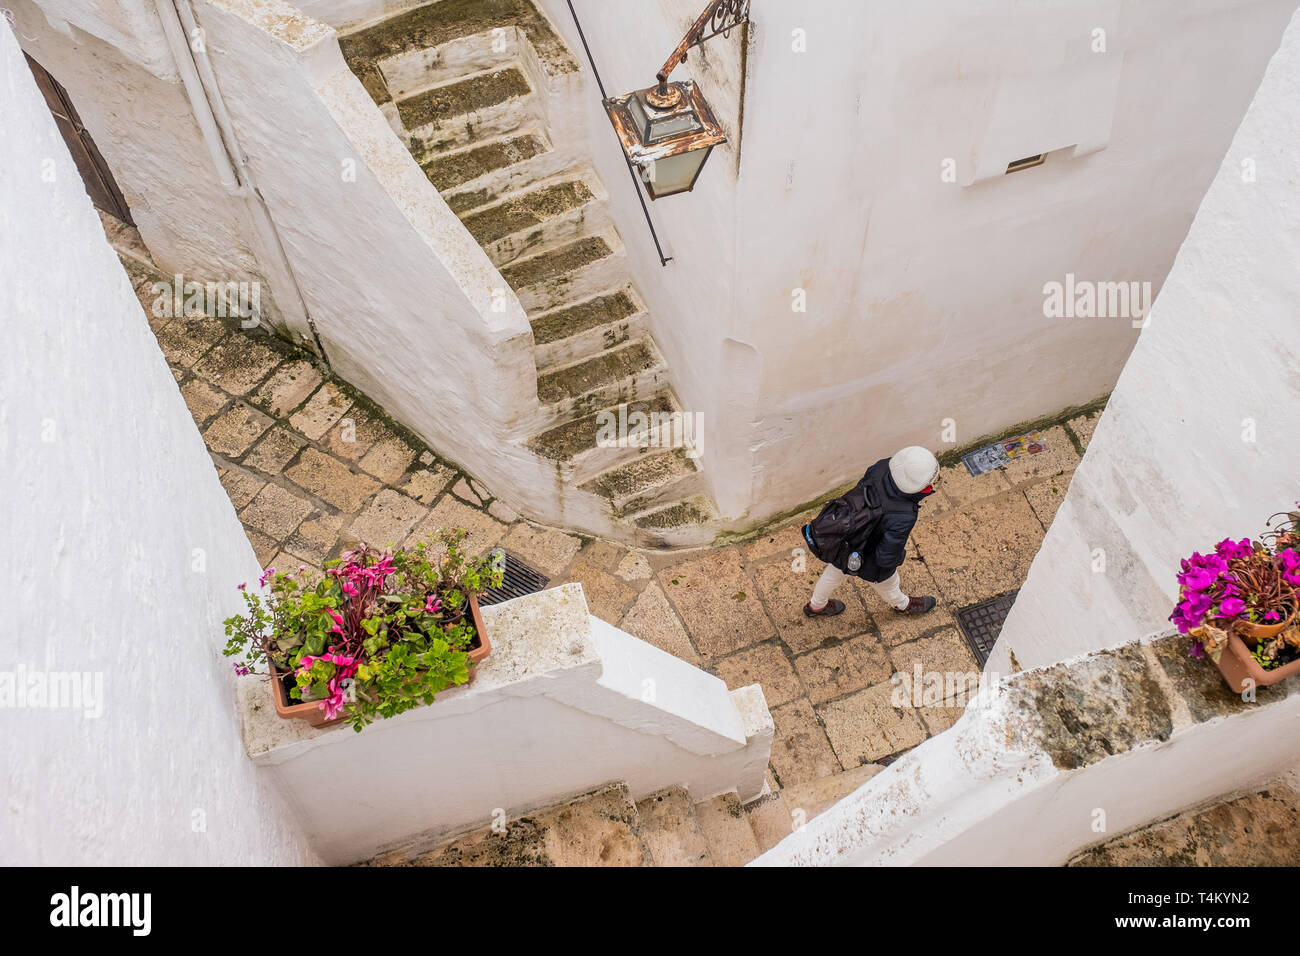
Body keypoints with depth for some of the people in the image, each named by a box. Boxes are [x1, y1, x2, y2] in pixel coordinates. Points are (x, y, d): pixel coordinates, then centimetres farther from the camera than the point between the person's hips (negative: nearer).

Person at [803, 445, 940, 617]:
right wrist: (902, 554, -8)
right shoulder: (902, 519, -43)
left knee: (836, 570, 36)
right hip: (870, 563, -6)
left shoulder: (883, 466, -26)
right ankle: (902, 605, 66)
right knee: (887, 586, 31)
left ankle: (816, 606, 64)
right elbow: (887, 558, -30)